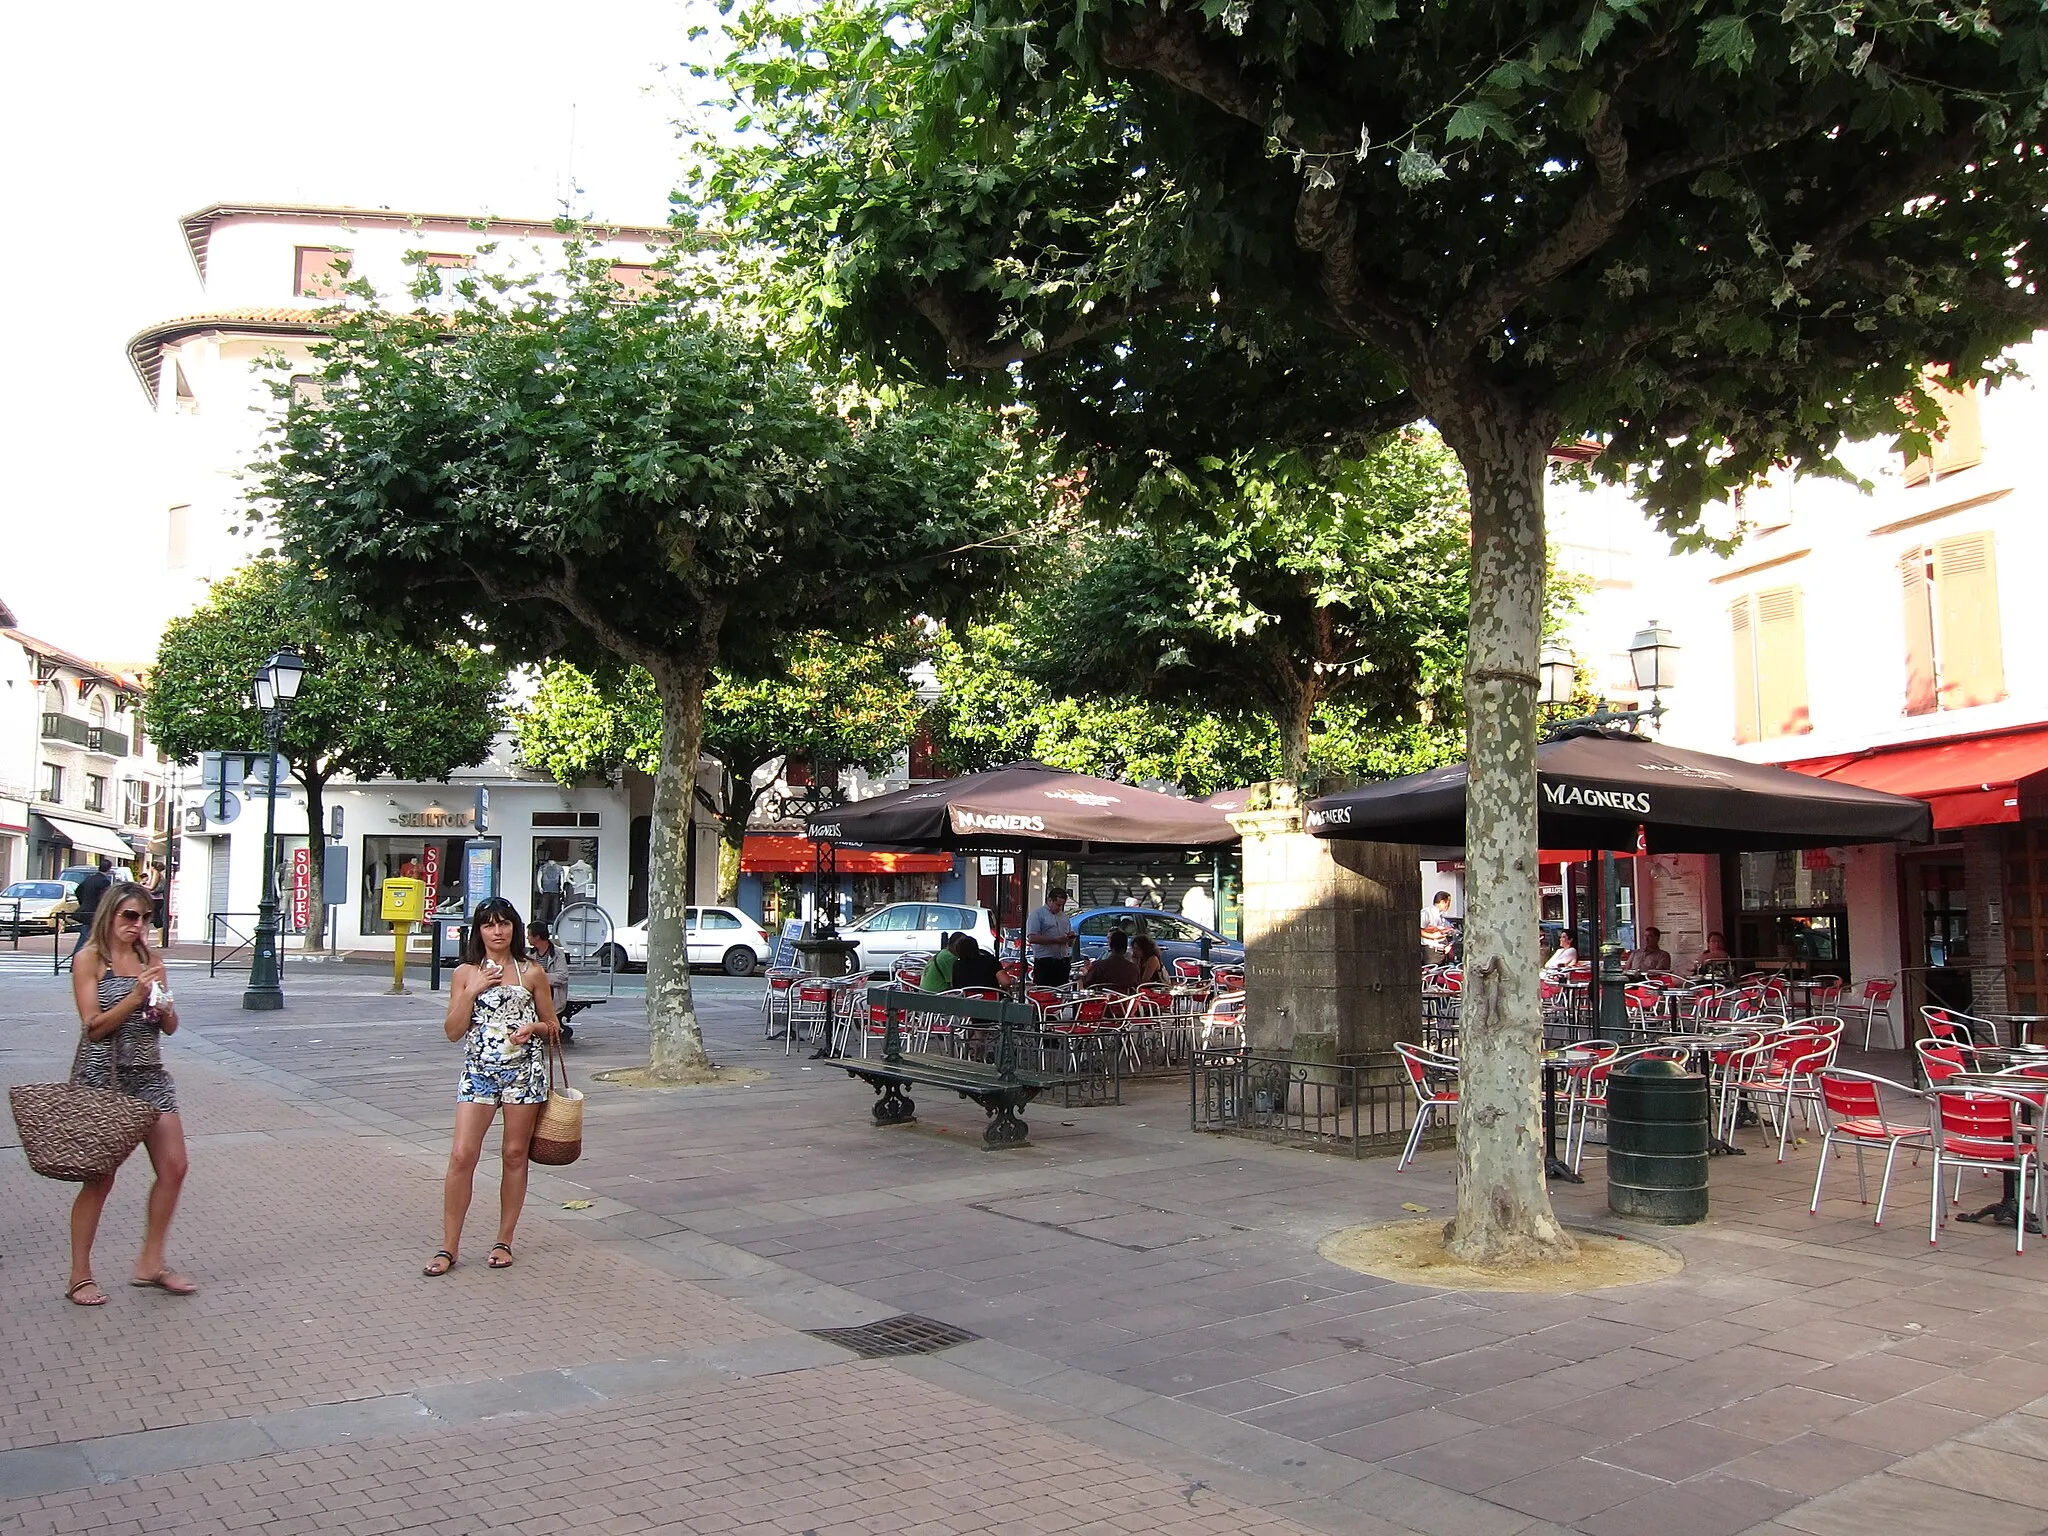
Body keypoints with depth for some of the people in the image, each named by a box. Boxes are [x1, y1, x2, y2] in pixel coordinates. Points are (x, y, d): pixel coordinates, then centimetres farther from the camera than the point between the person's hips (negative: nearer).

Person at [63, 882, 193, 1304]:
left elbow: (171, 1027, 10)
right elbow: (94, 1025, -11)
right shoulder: (89, 958, -4)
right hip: (102, 1075, -5)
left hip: (148, 1074, 5)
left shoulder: (150, 959, 10)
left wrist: (163, 1006, -11)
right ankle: (80, 1276, 13)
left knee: (174, 1166, 0)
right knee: (100, 1177, 0)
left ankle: (151, 1263, 14)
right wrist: (135, 997, -21)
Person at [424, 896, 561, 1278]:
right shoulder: (465, 973, 5)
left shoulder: (531, 973, 4)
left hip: (524, 1072, 0)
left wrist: (533, 1027, -11)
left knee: (515, 1154, 5)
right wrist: (473, 991, -11)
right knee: (462, 1155, -8)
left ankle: (504, 1242, 17)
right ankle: (448, 1247, 1)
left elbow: (552, 1026, 10)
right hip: (478, 1071, 0)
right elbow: (453, 1031, 0)